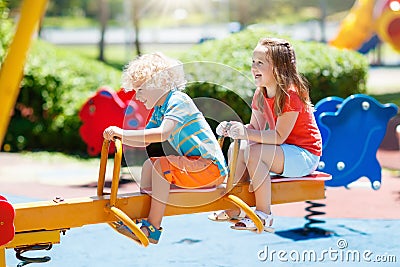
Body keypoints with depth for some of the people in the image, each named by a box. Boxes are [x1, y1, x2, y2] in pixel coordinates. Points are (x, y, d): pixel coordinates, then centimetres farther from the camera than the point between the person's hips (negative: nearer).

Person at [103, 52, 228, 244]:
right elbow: (144, 141, 20)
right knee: (149, 164, 11)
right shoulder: (159, 109, 14)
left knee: (161, 165, -24)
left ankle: (153, 228, -22)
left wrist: (123, 132, -33)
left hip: (210, 166, -10)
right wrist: (118, 136, 2)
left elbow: (162, 134, -33)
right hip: (195, 165, 10)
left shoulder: (178, 101, -16)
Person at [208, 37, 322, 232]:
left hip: (305, 155, -9)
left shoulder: (291, 95, -22)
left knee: (253, 153, -28)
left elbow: (279, 136, -27)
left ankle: (264, 215, -21)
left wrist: (246, 133, -36)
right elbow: (256, 128, 5)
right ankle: (234, 208, -2)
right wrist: (232, 129, -14)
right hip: (283, 152, 9)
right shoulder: (260, 94, 5)